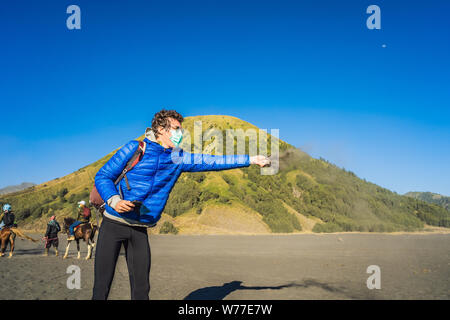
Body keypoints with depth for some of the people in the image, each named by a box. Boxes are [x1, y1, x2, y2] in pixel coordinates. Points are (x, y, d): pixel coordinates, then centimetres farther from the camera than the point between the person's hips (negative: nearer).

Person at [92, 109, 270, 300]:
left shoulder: (178, 159, 6)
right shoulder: (135, 148, -5)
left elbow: (212, 161, 6)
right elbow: (102, 176, -2)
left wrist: (251, 159, 4)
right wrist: (113, 200, -21)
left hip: (140, 230, 4)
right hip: (114, 223, -3)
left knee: (141, 288, 5)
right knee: (102, 286, -2)